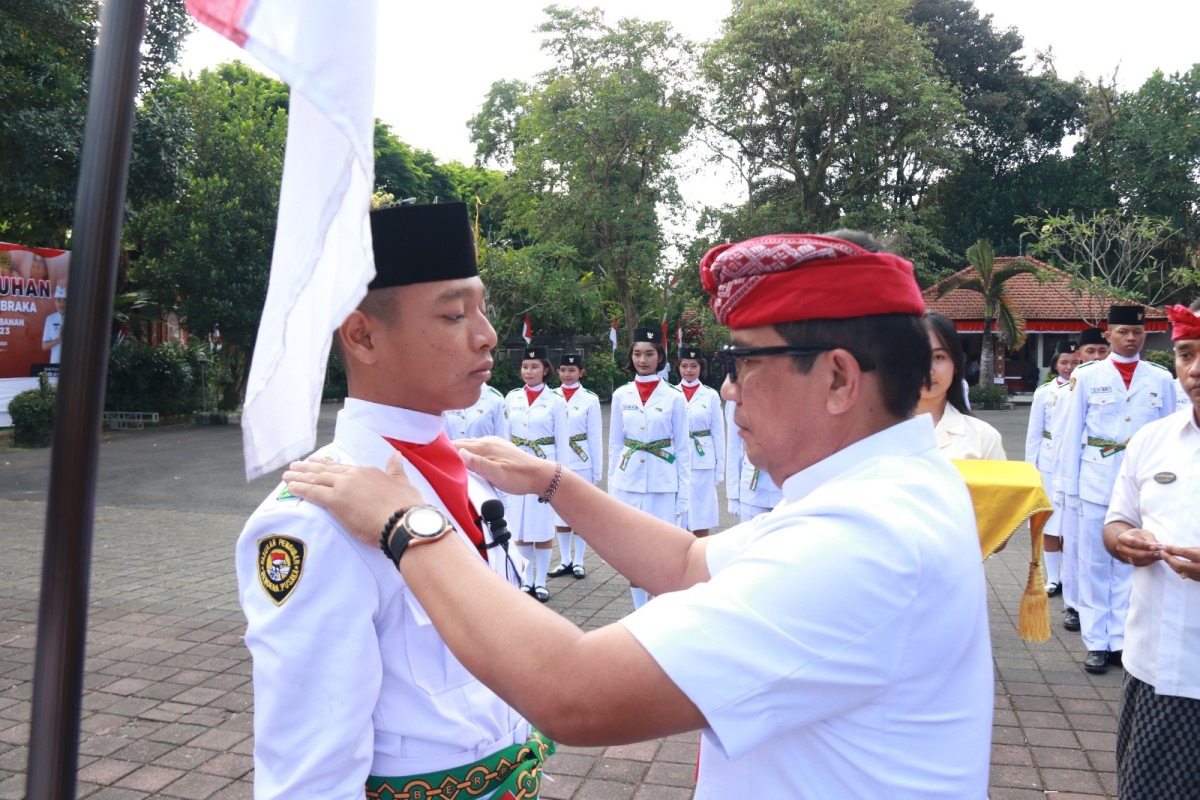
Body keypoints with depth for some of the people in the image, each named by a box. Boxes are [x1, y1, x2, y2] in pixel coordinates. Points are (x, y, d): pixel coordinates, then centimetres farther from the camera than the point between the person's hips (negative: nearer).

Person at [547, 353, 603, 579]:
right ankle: (565, 560, 22)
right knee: (559, 513, 10)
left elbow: (595, 437, -2)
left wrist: (598, 470, -2)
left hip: (581, 464, -2)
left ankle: (578, 562, 18)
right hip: (556, 463, 2)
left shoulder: (590, 399, -3)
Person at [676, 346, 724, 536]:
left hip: (703, 463, -1)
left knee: (702, 523, 4)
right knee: (676, 524, 5)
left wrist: (719, 469, 2)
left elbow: (718, 434, 4)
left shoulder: (711, 395, 2)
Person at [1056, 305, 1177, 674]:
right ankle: (1096, 642, 13)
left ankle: (1123, 640, 18)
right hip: (1096, 484, -1)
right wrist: (1069, 483, -2)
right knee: (1094, 565, 4)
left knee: (1133, 565, 8)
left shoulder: (1162, 379, 6)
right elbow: (1071, 433, 1)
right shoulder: (1086, 377, 0)